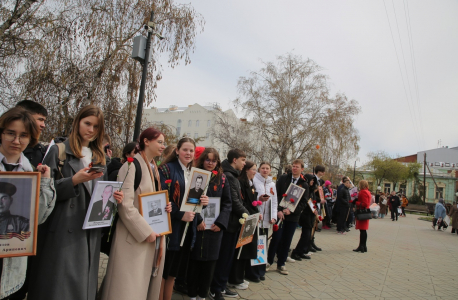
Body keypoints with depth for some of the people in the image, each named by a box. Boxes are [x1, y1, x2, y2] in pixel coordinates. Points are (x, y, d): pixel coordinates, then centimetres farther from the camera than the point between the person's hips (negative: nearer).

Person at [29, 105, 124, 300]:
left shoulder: (99, 158, 14)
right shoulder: (59, 151, -2)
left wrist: (112, 196, -4)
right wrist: (74, 180, -21)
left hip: (90, 233, 5)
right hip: (62, 231, -5)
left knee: (82, 284, 11)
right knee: (58, 284, 1)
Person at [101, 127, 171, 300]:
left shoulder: (153, 168, 12)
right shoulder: (132, 165, -13)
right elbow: (125, 205, -19)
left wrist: (164, 207, 2)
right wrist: (145, 232, -18)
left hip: (154, 236, 8)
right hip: (135, 237, -8)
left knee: (147, 283, 15)